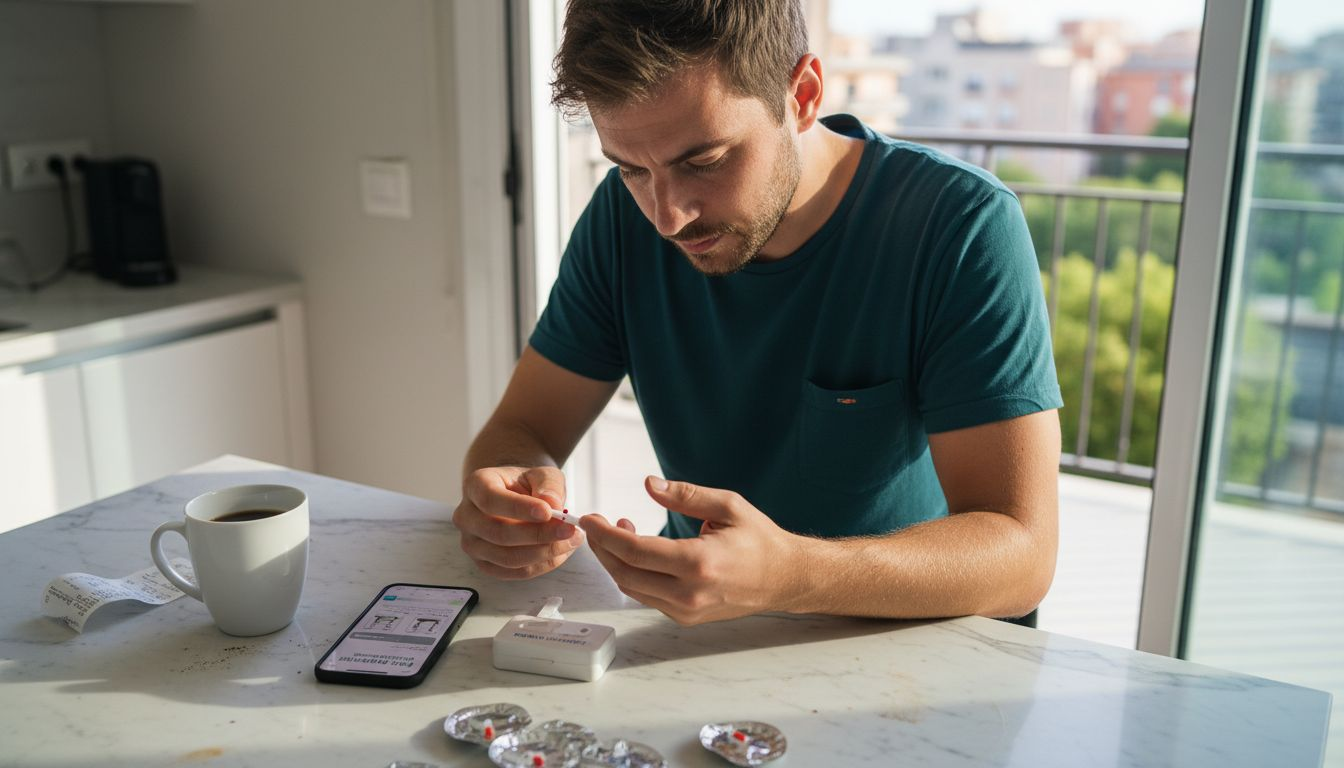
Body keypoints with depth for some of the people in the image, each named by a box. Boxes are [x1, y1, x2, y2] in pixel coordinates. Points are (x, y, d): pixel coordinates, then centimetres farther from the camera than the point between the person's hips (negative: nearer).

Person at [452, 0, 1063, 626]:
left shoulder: (967, 228, -18)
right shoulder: (624, 216, -5)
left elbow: (1020, 556, -22)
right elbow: (521, 428, -1)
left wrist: (789, 575, -38)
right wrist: (499, 508, -23)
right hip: (701, 642, 4)